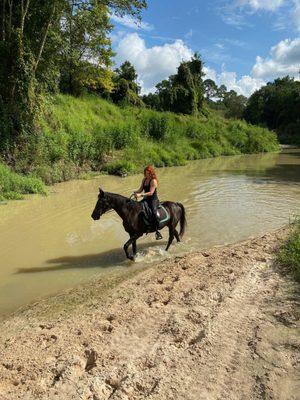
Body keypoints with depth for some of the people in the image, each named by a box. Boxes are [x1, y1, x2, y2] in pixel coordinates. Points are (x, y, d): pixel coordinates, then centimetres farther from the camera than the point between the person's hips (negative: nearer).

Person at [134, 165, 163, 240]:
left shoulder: (153, 181, -15)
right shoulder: (144, 180, 9)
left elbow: (151, 193, -22)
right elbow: (141, 189, 11)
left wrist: (141, 195, -29)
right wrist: (136, 192, -10)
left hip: (154, 200, -9)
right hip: (146, 199, 9)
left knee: (154, 212, -27)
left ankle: (158, 232, -20)